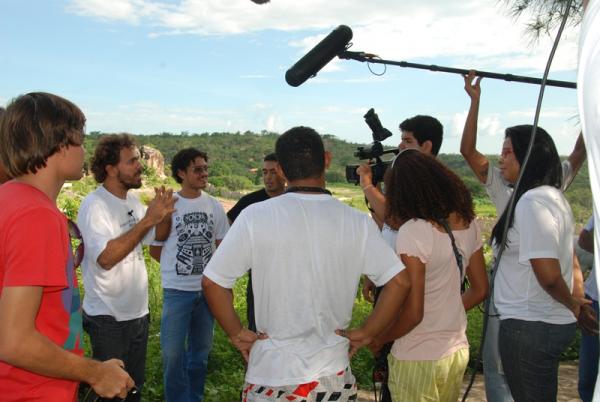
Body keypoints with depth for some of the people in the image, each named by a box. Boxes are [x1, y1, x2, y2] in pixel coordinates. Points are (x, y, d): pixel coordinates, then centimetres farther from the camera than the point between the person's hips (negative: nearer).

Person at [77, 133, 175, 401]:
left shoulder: (133, 200, 4)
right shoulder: (93, 205, -18)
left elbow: (156, 238, 11)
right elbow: (105, 258, -31)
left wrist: (165, 215, -9)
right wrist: (148, 219, -31)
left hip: (138, 311, 7)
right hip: (108, 318, -7)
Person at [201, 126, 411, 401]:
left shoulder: (255, 216, -12)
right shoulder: (357, 222, -7)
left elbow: (212, 282, -9)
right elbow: (400, 282, -8)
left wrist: (236, 333, 2)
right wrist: (366, 333, 0)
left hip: (271, 377, -1)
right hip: (334, 378, 2)